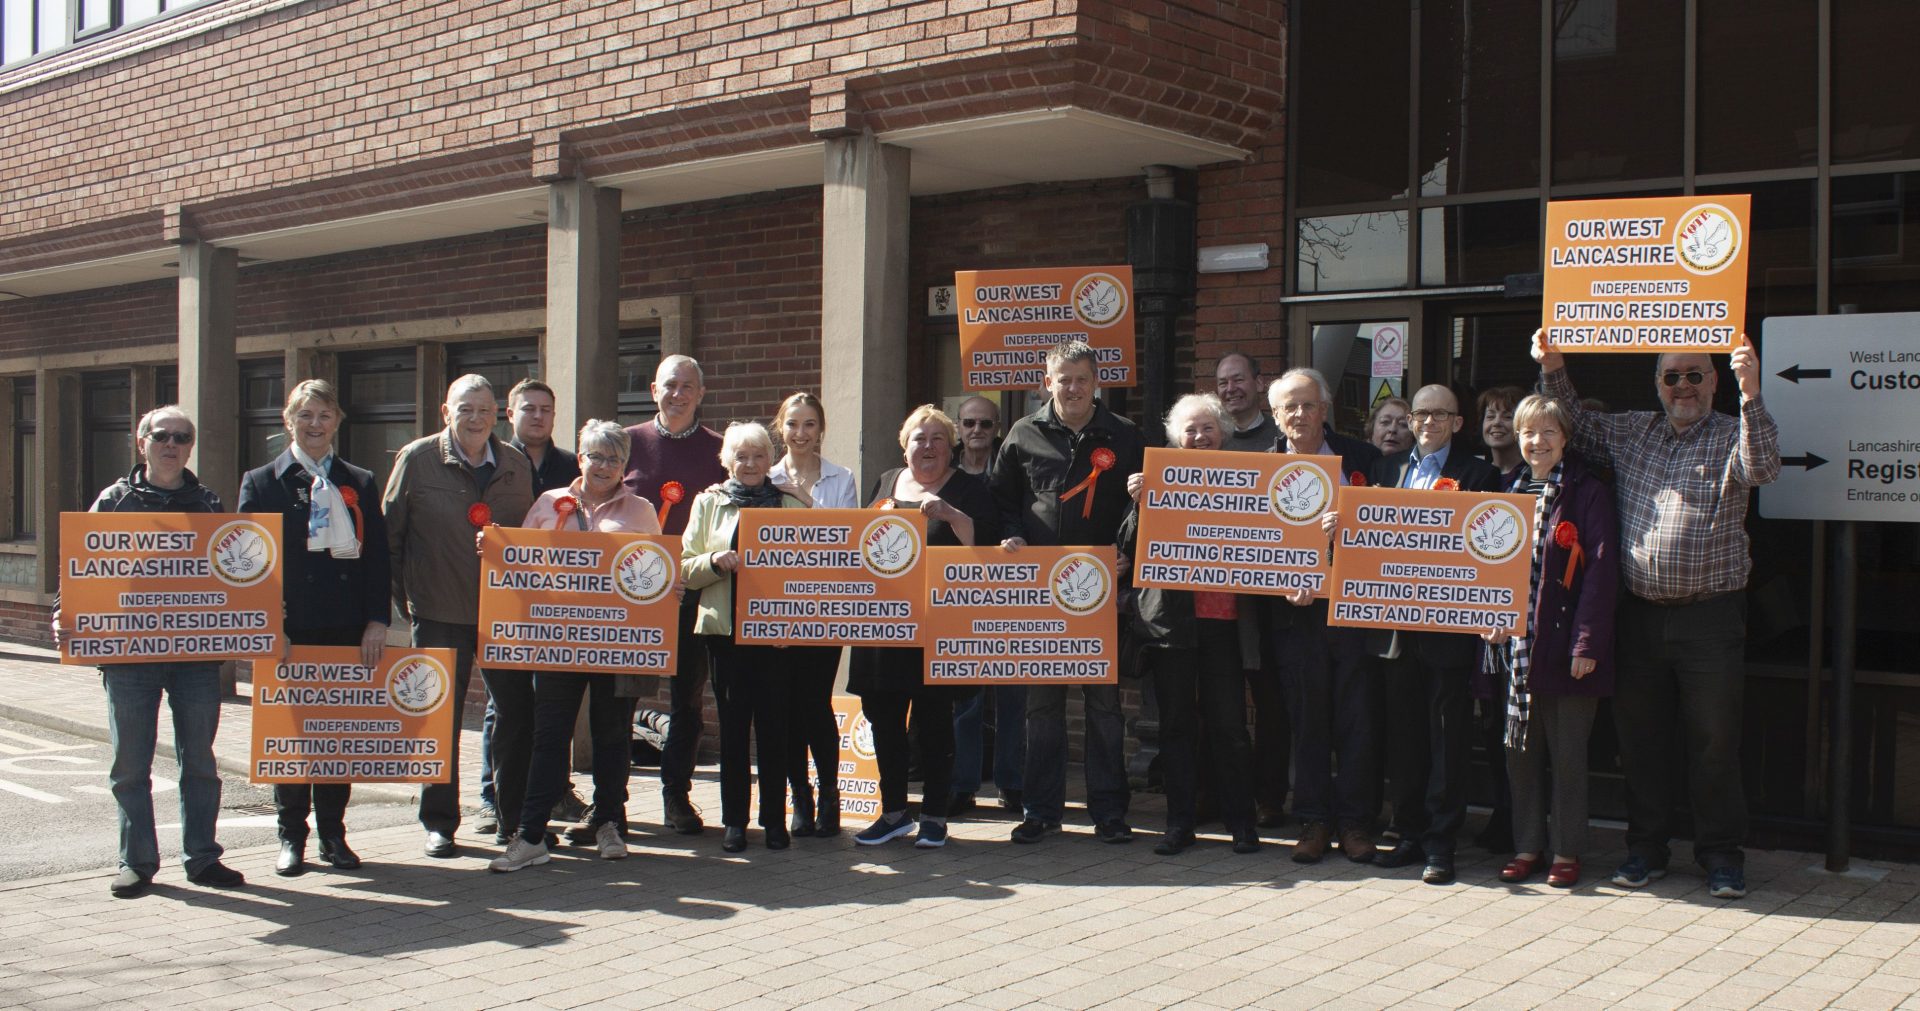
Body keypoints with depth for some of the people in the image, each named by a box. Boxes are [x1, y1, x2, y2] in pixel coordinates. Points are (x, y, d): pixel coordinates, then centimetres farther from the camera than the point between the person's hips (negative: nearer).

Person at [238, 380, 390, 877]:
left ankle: (333, 832, 16)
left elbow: (378, 557, 7)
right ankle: (292, 836, 13)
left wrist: (377, 621, -3)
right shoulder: (261, 482, 5)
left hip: (348, 629, 2)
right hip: (289, 630, -2)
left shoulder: (360, 483, 11)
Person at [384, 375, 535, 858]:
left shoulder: (517, 466, 6)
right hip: (439, 615, -2)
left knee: (520, 712, 4)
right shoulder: (417, 460, -2)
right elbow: (388, 534, 1)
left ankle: (517, 815, 20)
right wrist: (405, 596, 1)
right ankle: (439, 822, 18)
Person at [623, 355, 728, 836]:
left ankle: (677, 792, 17)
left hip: (692, 589, 0)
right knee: (622, 691, 4)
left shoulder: (718, 450, 5)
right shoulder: (630, 442, 6)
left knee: (688, 694, 6)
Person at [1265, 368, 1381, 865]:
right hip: (1296, 612, 1)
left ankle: (1355, 821, 14)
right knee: (1307, 720, 6)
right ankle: (1314, 820, 17)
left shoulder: (1362, 458, 5)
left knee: (1357, 717, 2)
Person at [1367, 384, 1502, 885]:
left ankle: (1441, 842, 8)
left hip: (1448, 623, -4)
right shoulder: (1387, 468, 14)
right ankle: (1410, 833, 20)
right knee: (1403, 732, 10)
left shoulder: (1478, 474, 0)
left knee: (1447, 735, 1)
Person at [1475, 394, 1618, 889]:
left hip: (1565, 644, -5)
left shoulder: (1587, 494, -5)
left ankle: (1567, 851, 14)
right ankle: (1527, 845, 21)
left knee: (1568, 752, 3)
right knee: (1520, 750, 10)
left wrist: (1587, 643, -16)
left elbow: (1600, 570, -10)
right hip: (1516, 641, 5)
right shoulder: (1511, 491, 12)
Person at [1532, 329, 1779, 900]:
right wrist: (1553, 371, 8)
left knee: (1713, 740, 1)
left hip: (1710, 616, -4)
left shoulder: (1732, 435, 0)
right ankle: (1646, 848, 20)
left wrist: (1750, 397, -31)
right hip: (1638, 614, 4)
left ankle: (1721, 854, 13)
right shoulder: (1631, 431, 12)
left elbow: (1761, 469, -19)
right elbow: (1576, 427, 23)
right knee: (1640, 736, 9)